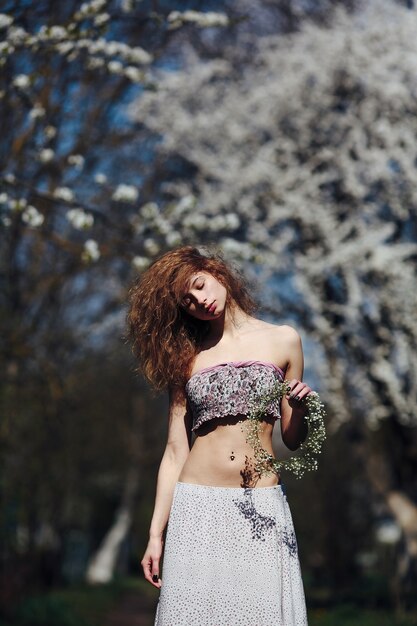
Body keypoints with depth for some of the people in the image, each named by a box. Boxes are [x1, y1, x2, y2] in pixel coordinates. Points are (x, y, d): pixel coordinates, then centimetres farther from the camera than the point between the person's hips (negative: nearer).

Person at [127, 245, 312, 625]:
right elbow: (175, 451, 6)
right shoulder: (187, 356, 9)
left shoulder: (282, 341, 7)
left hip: (263, 508, 0)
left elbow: (293, 440, 11)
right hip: (198, 507, 0)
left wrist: (301, 408, -10)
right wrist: (156, 534, 2)